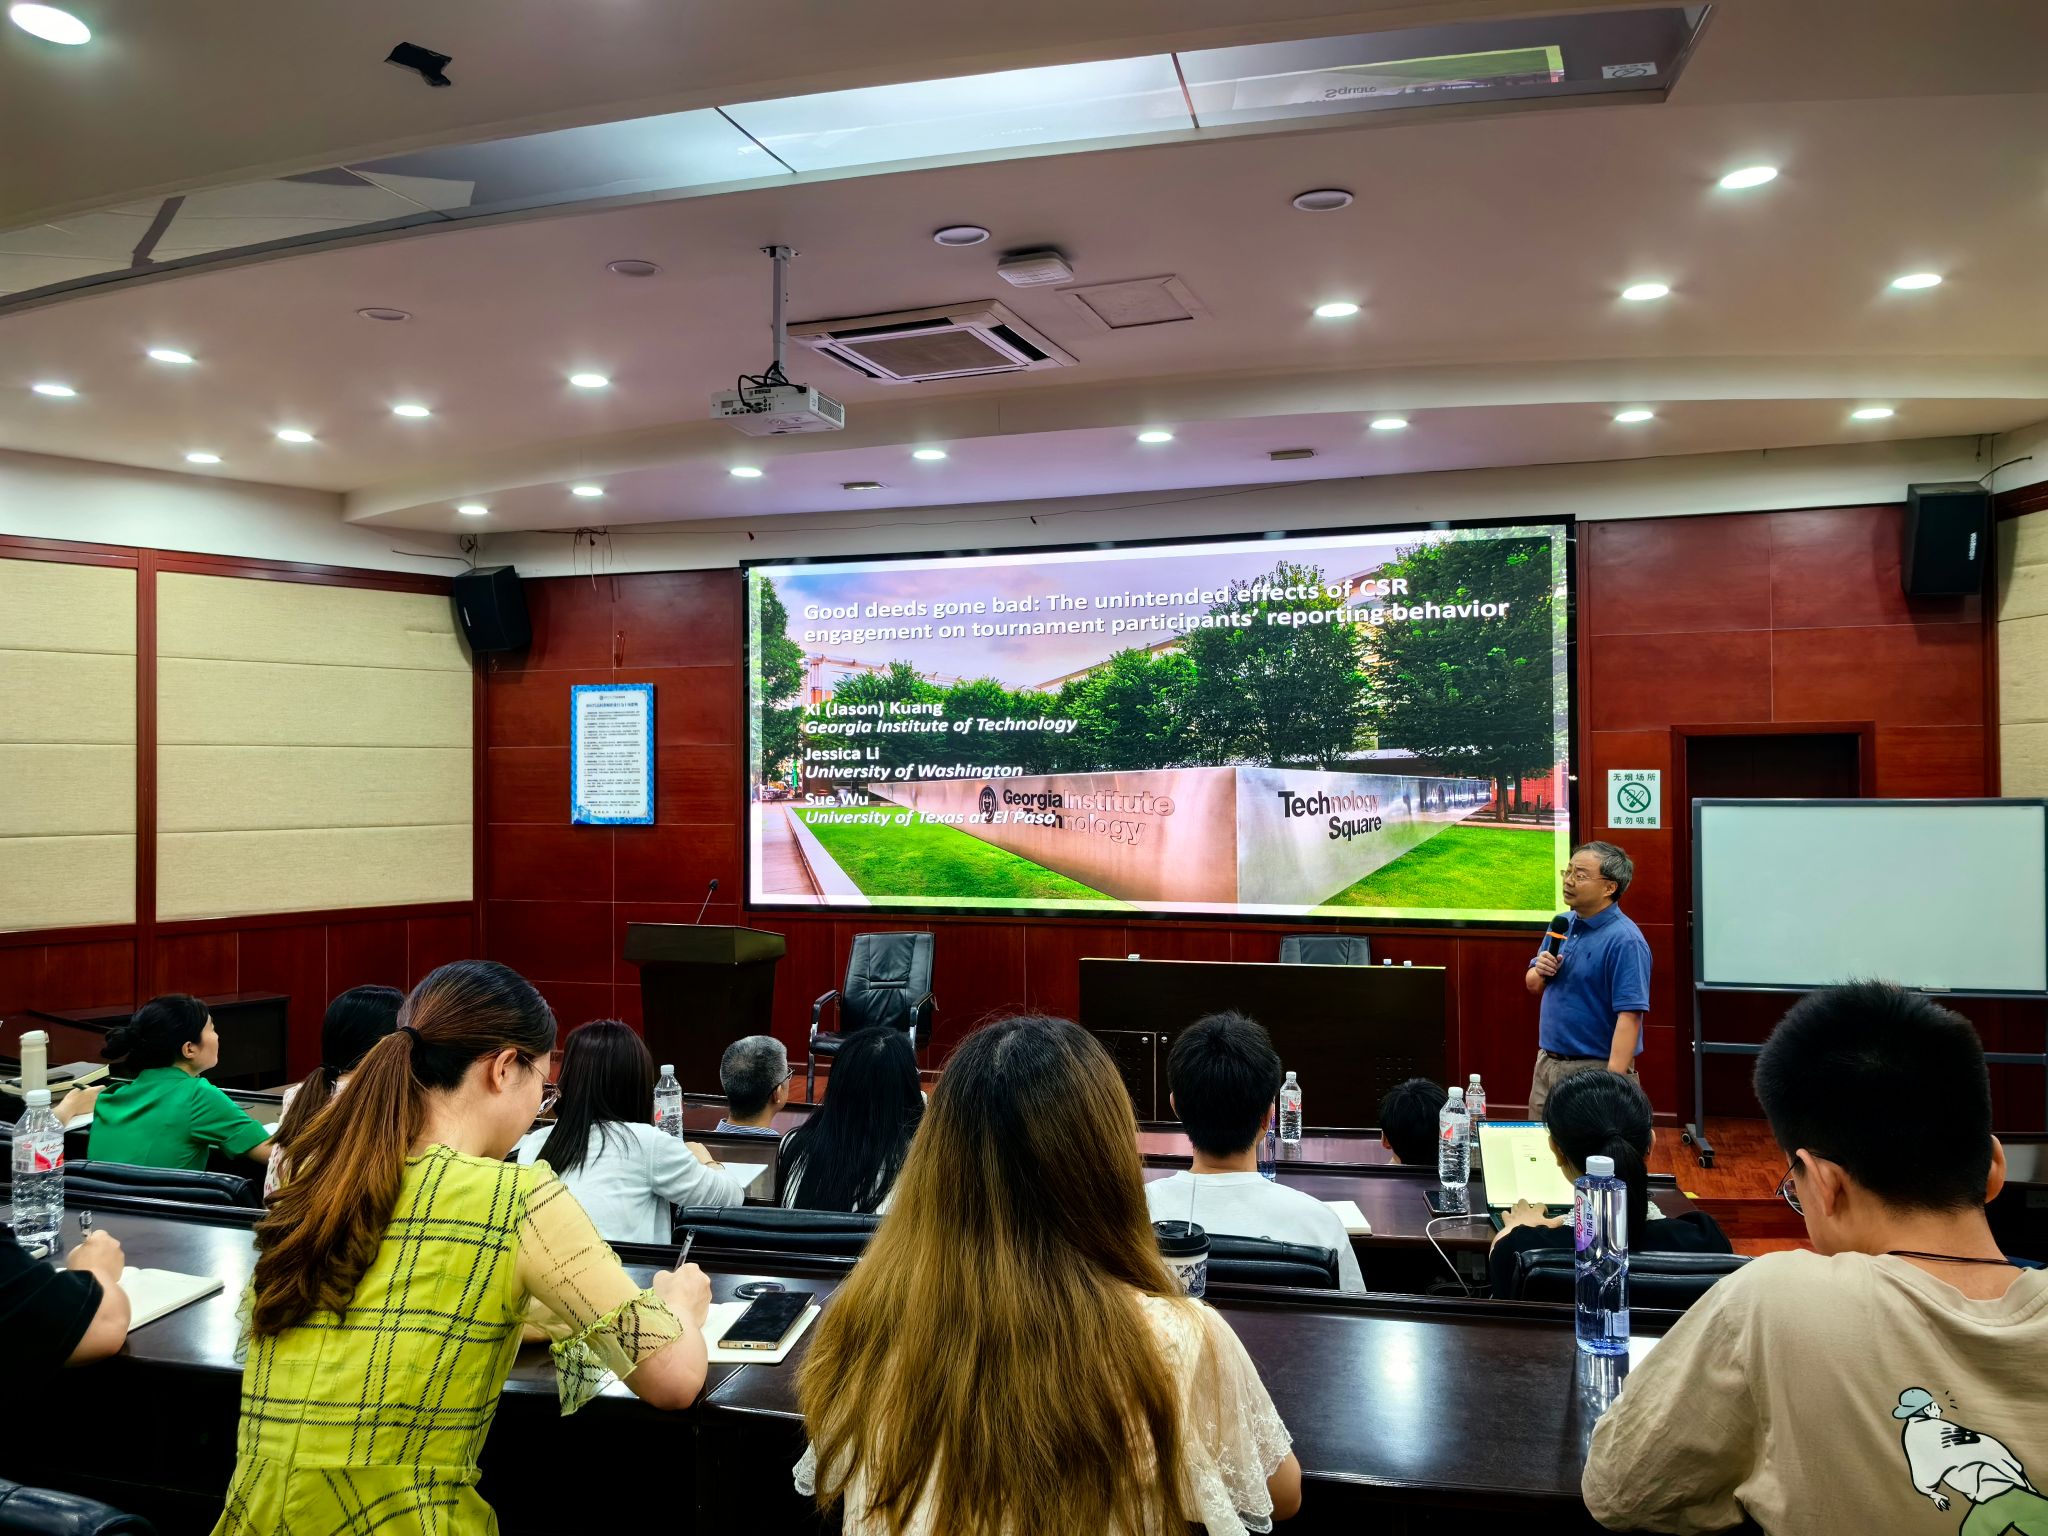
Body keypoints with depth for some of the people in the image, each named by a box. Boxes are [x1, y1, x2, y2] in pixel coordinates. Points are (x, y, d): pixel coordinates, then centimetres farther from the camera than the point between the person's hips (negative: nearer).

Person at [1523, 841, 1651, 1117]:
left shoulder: (1624, 940, -17)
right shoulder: (1562, 924, 7)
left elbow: (1629, 1017, -23)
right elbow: (1533, 986, 17)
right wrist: (1540, 972, -7)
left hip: (1594, 1071, -7)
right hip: (1546, 1063, 7)